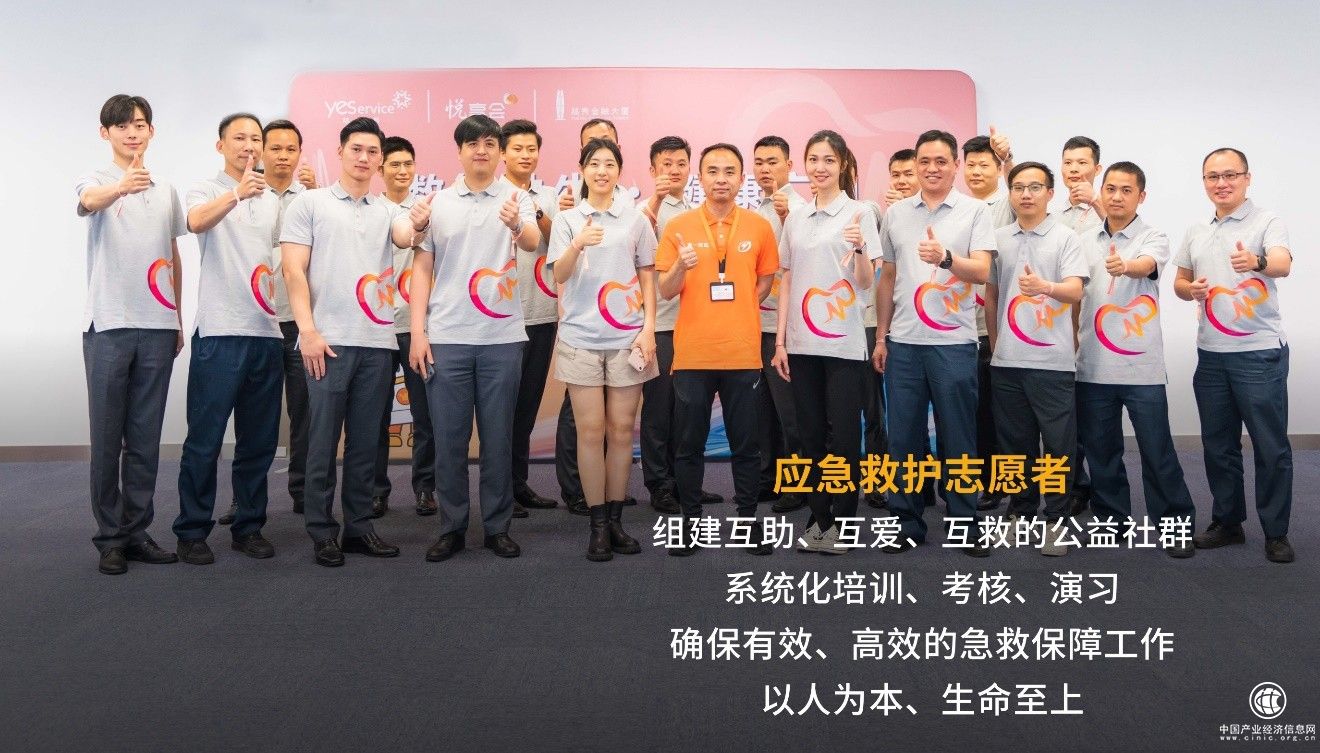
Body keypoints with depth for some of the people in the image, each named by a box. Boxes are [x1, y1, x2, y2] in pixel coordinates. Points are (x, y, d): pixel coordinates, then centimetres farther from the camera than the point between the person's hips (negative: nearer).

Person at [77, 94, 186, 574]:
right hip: (109, 326, -4)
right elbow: (89, 202, -27)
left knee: (145, 439, 8)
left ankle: (137, 531, 17)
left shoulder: (166, 191, 14)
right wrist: (122, 187, -49)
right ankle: (110, 537, 10)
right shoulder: (97, 181, -1)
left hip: (157, 327, 4)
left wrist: (178, 320, 15)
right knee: (108, 437, 2)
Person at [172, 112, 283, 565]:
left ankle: (248, 526, 19)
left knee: (259, 441, 9)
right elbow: (196, 222, -23)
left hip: (267, 332, 5)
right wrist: (239, 193, -39)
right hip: (220, 333, -5)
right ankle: (192, 530, 9)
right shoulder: (207, 192, 1)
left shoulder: (274, 201, 17)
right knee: (205, 439, -1)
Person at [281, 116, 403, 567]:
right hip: (328, 340, -3)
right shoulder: (310, 204, 5)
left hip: (378, 342, 4)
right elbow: (294, 272, -2)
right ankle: (321, 531, 10)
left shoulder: (387, 211, 14)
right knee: (323, 439, 1)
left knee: (366, 440, 8)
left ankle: (358, 526, 17)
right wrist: (308, 331, -11)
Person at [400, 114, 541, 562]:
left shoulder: (518, 199, 2)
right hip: (446, 338, 1)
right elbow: (422, 269, 7)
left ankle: (497, 525, 18)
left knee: (498, 436, 6)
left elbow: (533, 243, -18)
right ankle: (451, 527, 16)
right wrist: (417, 332, 0)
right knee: (449, 437, 5)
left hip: (502, 338, -1)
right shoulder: (437, 203, 7)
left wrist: (516, 225, -42)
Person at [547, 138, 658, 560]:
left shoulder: (636, 220, 8)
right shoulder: (566, 220, 5)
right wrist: (578, 245, -25)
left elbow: (647, 279, 9)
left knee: (621, 429, 4)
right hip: (581, 338, -1)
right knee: (590, 430, -1)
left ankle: (616, 518, 14)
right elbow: (558, 276, -5)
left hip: (627, 337, 1)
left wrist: (649, 328, -1)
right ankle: (598, 524, 6)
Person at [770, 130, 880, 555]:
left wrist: (859, 248, -26)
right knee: (811, 434, 9)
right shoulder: (795, 219, 11)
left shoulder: (858, 214, -2)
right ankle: (819, 518, 18)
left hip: (843, 342, -4)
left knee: (844, 436, -1)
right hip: (801, 342, 4)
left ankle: (843, 522, 11)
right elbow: (787, 282, 12)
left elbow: (866, 282, -6)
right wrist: (780, 341, 7)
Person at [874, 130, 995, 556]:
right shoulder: (895, 214, 10)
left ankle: (965, 524, 15)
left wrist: (945, 257, -30)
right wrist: (880, 336, 12)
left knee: (958, 437, 4)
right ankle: (908, 523, 17)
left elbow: (981, 271, -10)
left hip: (953, 342, -3)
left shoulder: (975, 212, 1)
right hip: (903, 342, 3)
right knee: (903, 436, 6)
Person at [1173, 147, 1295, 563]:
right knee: (1218, 445, 12)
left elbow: (1283, 264, -25)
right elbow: (1180, 281, 18)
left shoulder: (1267, 222, -7)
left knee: (1271, 447, 0)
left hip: (1260, 353, -6)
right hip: (1211, 354, 6)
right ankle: (1227, 522, 25)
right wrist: (1190, 290, -6)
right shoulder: (1196, 232, 12)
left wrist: (1256, 261, -48)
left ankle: (1276, 533, 11)